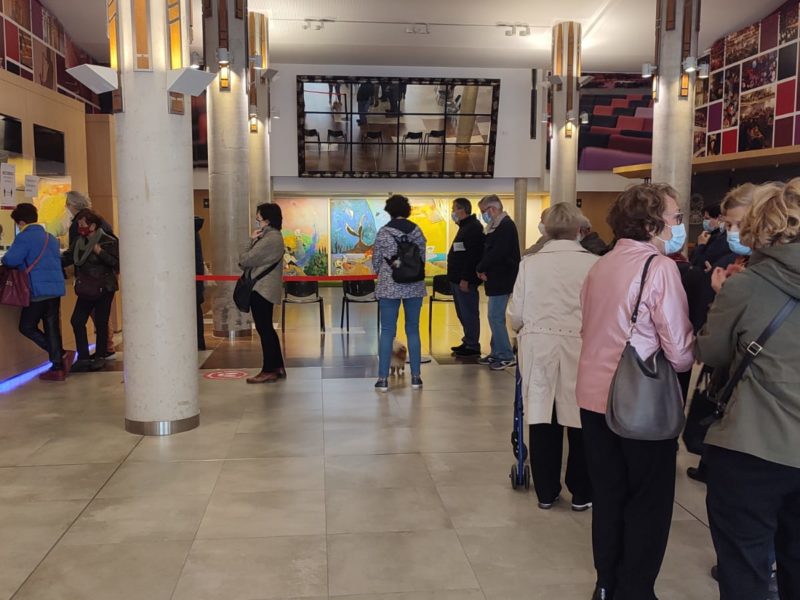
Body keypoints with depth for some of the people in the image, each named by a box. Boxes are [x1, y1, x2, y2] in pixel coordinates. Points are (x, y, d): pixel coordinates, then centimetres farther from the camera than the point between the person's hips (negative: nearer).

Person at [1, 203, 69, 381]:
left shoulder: (25, 237, -8)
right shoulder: (50, 237, 16)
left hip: (39, 290, -7)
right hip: (56, 287, 7)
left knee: (27, 327, 4)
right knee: (52, 328, 9)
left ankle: (61, 355, -8)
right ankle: (57, 367, 9)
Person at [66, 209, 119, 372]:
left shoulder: (109, 242, -11)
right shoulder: (79, 242, 7)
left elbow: (117, 263, -18)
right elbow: (68, 258, 8)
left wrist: (100, 252, -24)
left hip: (104, 289, -6)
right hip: (86, 290, 6)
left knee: (101, 323, 2)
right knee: (77, 321, 0)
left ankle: (100, 356, 17)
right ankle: (83, 357, 8)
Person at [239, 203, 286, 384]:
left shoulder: (270, 239, -18)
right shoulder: (273, 236, 16)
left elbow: (247, 260, -17)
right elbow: (256, 259, 13)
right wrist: (253, 241, -3)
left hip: (262, 289, -10)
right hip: (266, 289, 10)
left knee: (264, 330, -3)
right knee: (267, 329, 15)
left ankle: (268, 371, 4)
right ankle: (278, 367, 21)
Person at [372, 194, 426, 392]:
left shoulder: (383, 232, -6)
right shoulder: (417, 231, 1)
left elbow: (376, 262, 0)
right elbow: (422, 258, 7)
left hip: (389, 286, -2)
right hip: (414, 286, 2)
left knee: (387, 332, 2)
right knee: (413, 330, 9)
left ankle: (383, 378, 3)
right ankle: (416, 377, 12)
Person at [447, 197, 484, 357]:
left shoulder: (473, 228, -15)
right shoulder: (465, 227, 18)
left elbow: (472, 256, -23)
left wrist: (465, 279, -25)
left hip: (466, 280, -11)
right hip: (459, 279, 11)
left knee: (468, 313, -5)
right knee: (463, 313, 15)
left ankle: (472, 347, 1)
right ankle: (468, 342, 24)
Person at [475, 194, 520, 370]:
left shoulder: (506, 226, -16)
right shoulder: (497, 226, 16)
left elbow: (497, 253, -24)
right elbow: (490, 251, 16)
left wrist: (480, 268, -11)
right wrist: (483, 269, -2)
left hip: (502, 280, -10)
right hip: (496, 279, 10)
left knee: (496, 317, -8)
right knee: (495, 317, 14)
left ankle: (506, 356, -2)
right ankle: (497, 353, 22)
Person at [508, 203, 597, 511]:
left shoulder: (530, 263, -1)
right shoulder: (594, 264, -7)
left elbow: (515, 316, 1)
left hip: (539, 350, 2)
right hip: (580, 350, -2)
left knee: (543, 422, 10)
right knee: (580, 421, 10)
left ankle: (546, 492, 22)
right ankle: (581, 494, 22)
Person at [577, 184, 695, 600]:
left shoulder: (600, 265, 8)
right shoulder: (660, 267, -14)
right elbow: (680, 352, -15)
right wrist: (686, 359, 5)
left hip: (594, 396, 7)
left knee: (608, 497, 17)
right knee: (648, 504, 9)